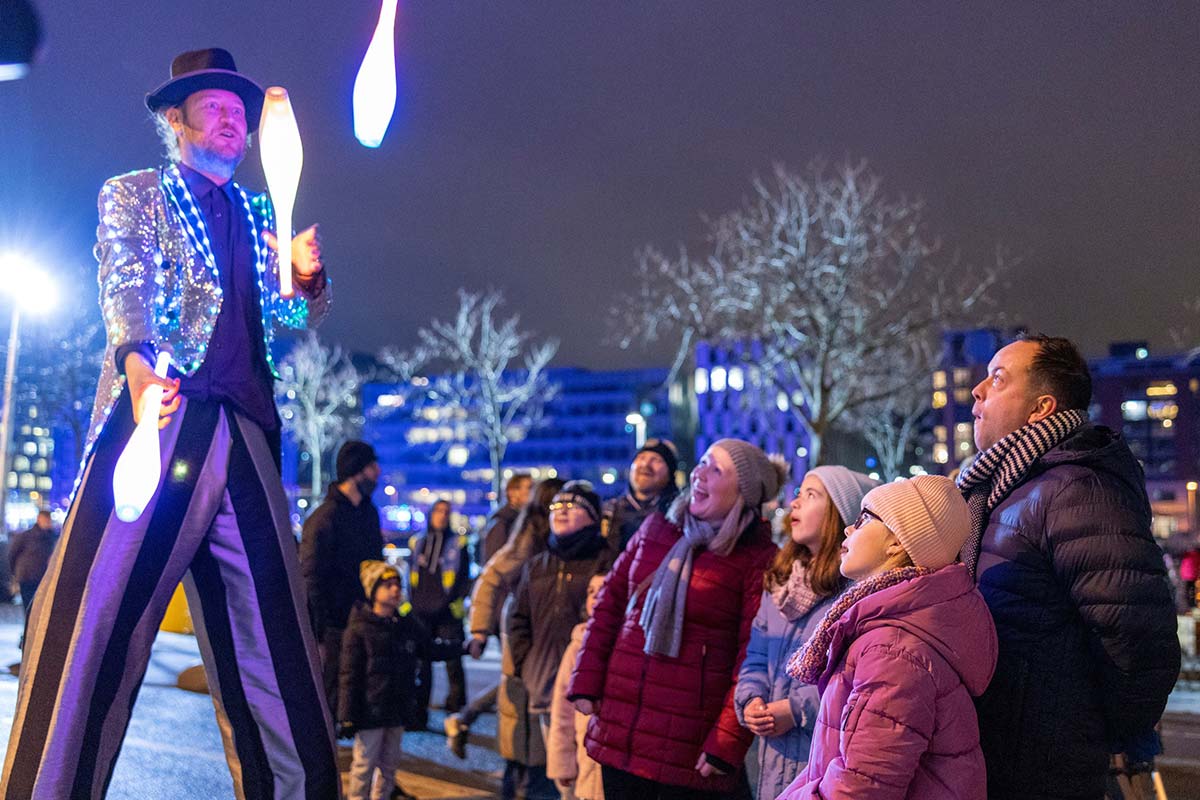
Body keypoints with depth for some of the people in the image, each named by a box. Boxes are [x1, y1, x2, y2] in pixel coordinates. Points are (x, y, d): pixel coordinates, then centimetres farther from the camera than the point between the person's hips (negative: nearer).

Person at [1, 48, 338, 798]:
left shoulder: (259, 218, 26)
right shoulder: (132, 194, 15)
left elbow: (286, 325, 23)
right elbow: (125, 288, -3)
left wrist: (305, 277, 1)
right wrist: (140, 362, -24)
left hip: (244, 437, 4)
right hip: (160, 415, -4)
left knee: (276, 641, 0)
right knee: (95, 621, -13)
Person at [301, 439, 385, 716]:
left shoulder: (369, 512, 12)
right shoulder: (325, 517, -14)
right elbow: (312, 579, -16)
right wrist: (319, 637, -18)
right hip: (334, 628, -7)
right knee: (328, 701, 0)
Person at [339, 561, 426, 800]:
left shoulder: (408, 625, 7)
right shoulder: (359, 630, -10)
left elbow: (428, 651, 19)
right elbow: (349, 676, -10)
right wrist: (347, 716, -12)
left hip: (399, 709, 6)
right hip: (370, 710, -5)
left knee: (390, 762, 15)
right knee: (365, 764, 2)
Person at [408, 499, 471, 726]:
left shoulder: (458, 543, 4)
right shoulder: (417, 543, 14)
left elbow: (464, 579, 3)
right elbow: (411, 577, 17)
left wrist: (452, 602, -7)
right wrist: (413, 603, 6)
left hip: (448, 614, -3)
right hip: (421, 613, 3)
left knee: (453, 663, -4)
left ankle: (456, 713, 5)